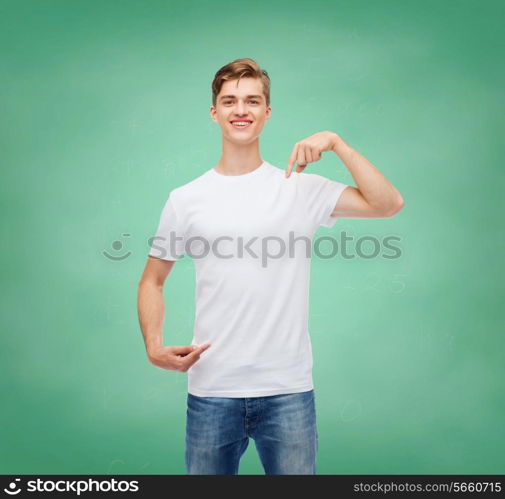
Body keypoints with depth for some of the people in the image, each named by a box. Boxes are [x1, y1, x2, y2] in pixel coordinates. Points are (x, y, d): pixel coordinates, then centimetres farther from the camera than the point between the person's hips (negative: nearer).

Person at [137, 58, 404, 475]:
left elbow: (388, 204, -9)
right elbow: (152, 281, 10)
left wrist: (336, 142, -14)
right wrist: (154, 347, -5)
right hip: (211, 391, 1)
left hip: (288, 390, -1)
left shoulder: (301, 189, 0)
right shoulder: (186, 200, 3)